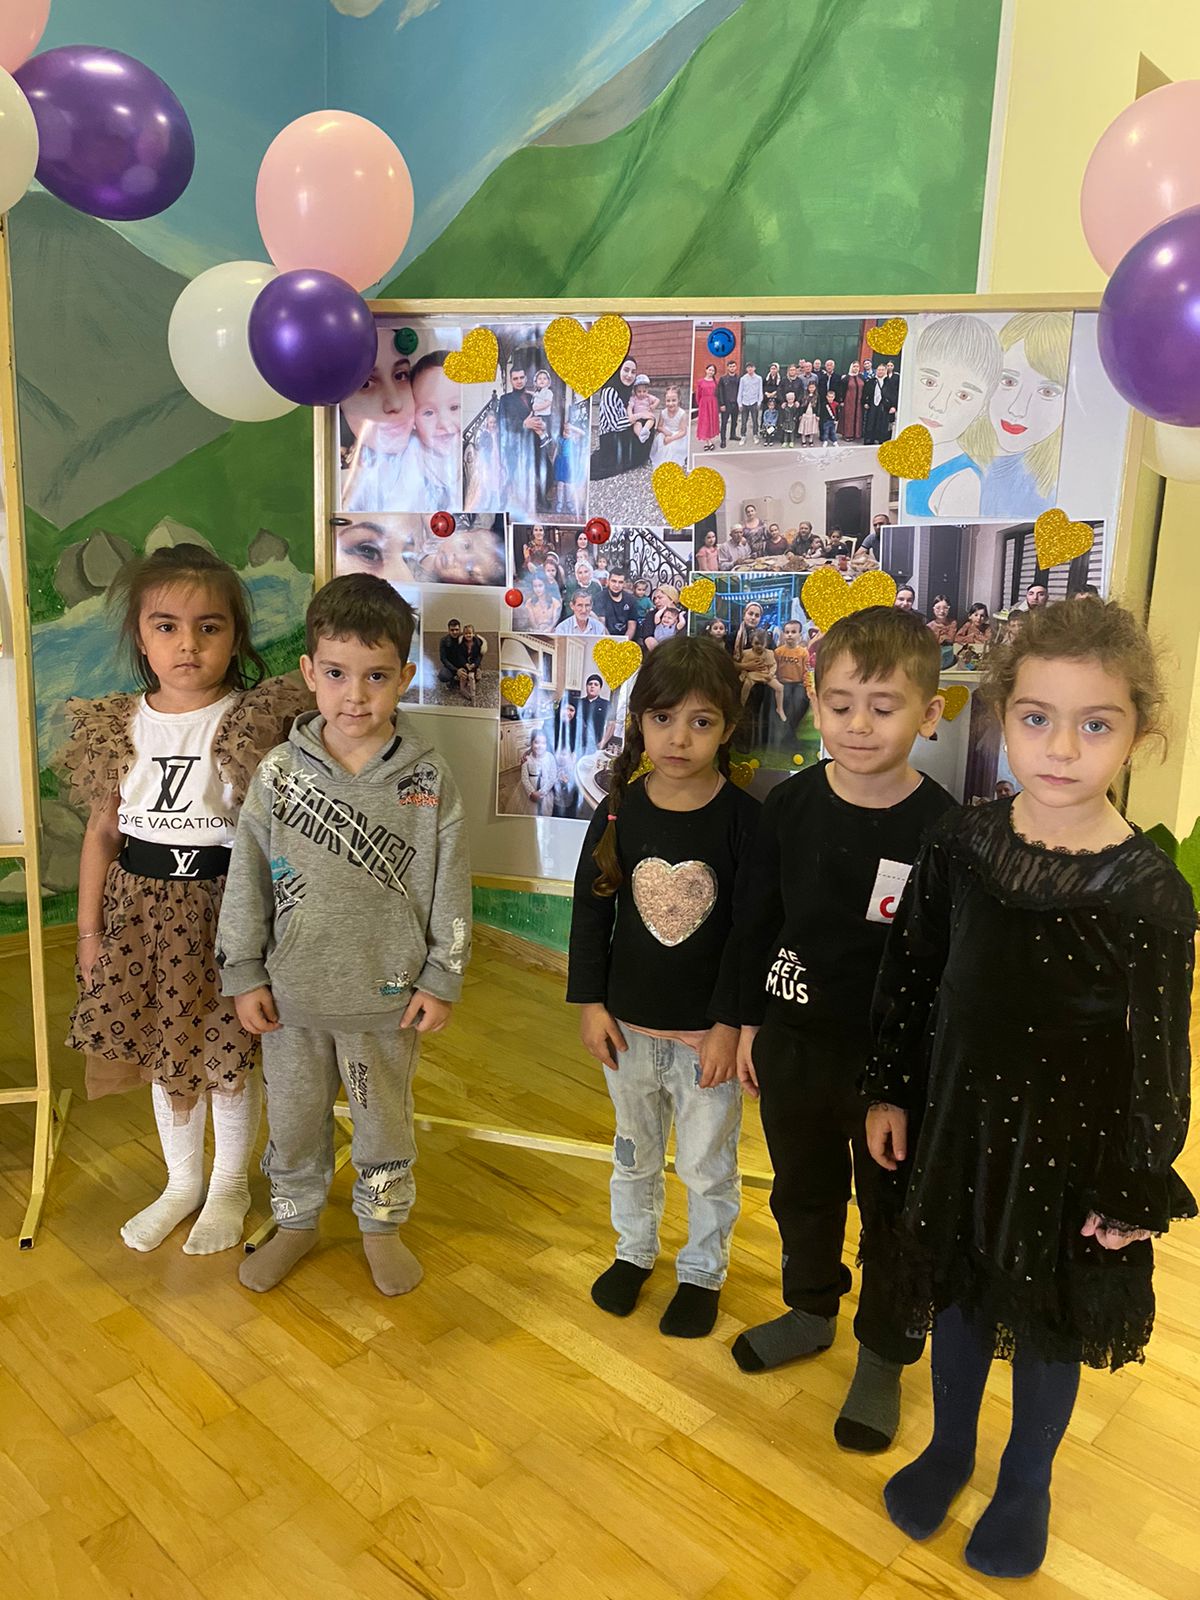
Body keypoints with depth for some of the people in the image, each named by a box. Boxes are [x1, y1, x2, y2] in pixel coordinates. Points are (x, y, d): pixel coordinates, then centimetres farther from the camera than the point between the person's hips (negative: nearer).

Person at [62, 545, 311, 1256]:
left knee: (229, 1056, 10)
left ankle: (230, 1185, 35)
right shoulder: (117, 729, 0)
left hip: (225, 911, -4)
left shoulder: (254, 723, -12)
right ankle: (182, 1183, 40)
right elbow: (103, 832, 6)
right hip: (142, 912, 4)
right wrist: (89, 929, 8)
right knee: (162, 1052, 18)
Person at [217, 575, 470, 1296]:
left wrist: (441, 980, -4)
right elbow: (247, 878, -2)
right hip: (292, 992, 1)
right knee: (293, 1119, 19)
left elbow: (451, 889, -5)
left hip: (387, 996, -1)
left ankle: (383, 1225, 41)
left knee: (385, 1121, 17)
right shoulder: (280, 772, -8)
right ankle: (296, 1222, 43)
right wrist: (244, 975, -1)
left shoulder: (428, 781, -10)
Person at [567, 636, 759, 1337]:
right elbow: (592, 908, 0)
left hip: (709, 1027, -3)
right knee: (635, 1149, 23)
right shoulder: (620, 812, -7)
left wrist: (729, 1024, -13)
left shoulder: (744, 818, -15)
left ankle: (703, 1271, 37)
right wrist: (589, 1002, -2)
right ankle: (635, 1250, 46)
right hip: (629, 1021, 3)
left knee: (708, 1162, 14)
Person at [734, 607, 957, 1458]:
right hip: (795, 1041, 4)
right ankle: (811, 1309, 50)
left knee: (894, 1210, 16)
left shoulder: (943, 828, -19)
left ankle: (884, 1356, 40)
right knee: (803, 1189, 24)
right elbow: (761, 919, 2)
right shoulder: (791, 804, -9)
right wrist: (751, 1021, 6)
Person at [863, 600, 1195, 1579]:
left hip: (1074, 1142, -2)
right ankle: (949, 1447, 49)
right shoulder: (961, 845, -11)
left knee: (1051, 1321, 19)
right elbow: (911, 977, 0)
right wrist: (891, 1091, 4)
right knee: (959, 1292, 22)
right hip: (961, 1118, 2)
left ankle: (1026, 1484, 46)